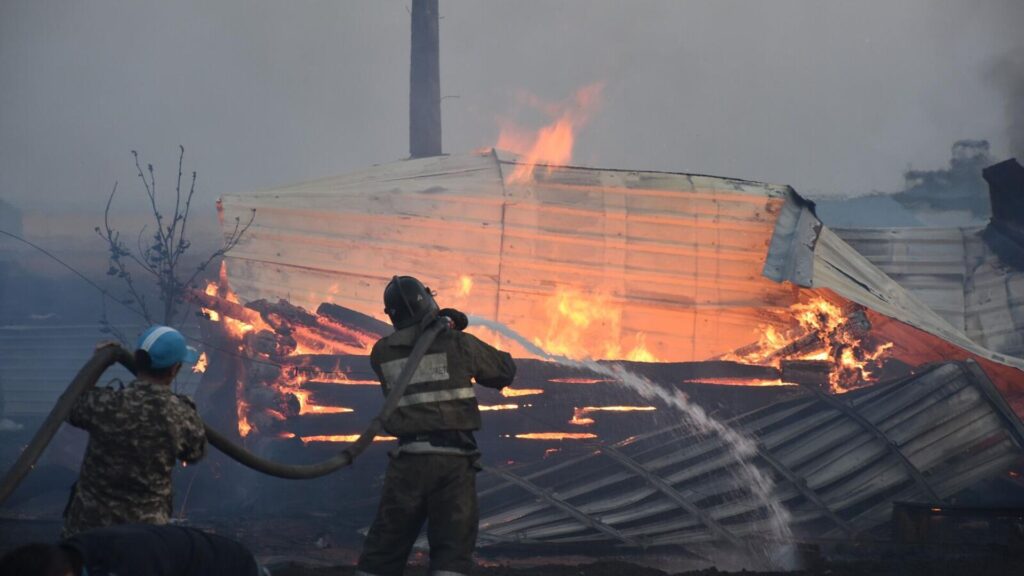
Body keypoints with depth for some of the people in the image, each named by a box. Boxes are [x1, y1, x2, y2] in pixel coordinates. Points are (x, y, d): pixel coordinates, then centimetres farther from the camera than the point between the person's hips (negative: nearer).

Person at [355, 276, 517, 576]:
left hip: (409, 460, 2)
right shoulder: (458, 344, -3)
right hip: (454, 461, -2)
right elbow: (505, 371, 11)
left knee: (384, 551, 11)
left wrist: (441, 325, 21)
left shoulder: (381, 353, 4)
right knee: (452, 551, 0)